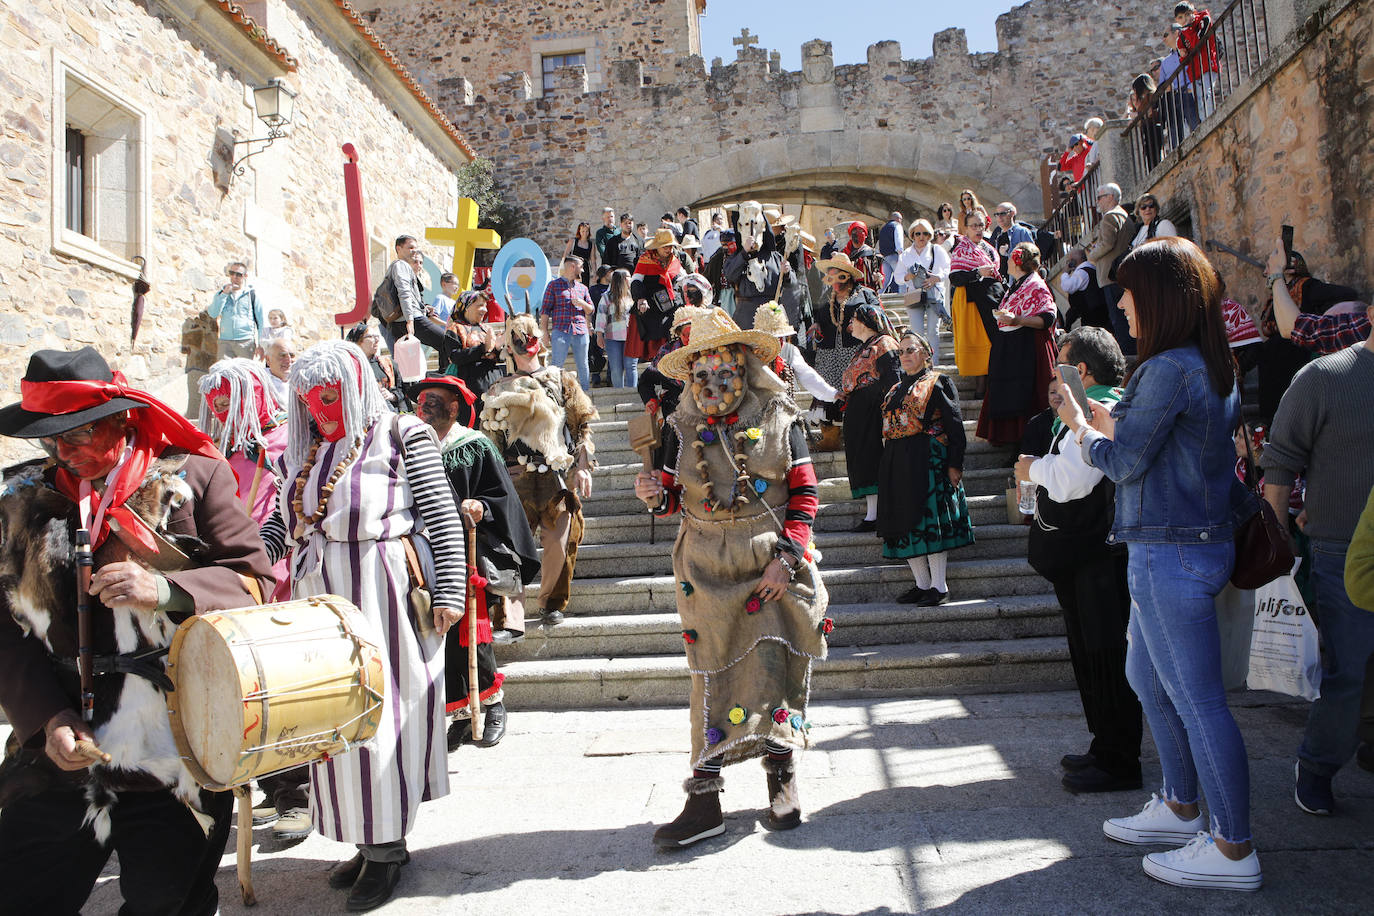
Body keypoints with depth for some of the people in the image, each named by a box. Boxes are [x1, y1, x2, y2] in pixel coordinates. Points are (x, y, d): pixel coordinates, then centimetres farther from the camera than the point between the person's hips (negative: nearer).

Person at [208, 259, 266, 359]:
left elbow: (262, 321, 4)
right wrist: (224, 294, -5)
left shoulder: (252, 294, 6)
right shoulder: (221, 293, 15)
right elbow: (213, 314, 0)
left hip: (246, 342, -2)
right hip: (225, 342, 2)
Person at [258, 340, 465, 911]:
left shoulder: (400, 436, -2)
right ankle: (369, 836, 21)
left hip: (385, 595, -6)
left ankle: (387, 847, 10)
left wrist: (449, 591, -11)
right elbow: (284, 522, 18)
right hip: (318, 595, 6)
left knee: (381, 710, -2)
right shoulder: (301, 451, 16)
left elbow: (442, 517, -5)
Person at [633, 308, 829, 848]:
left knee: (775, 663, 0)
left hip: (774, 565, -1)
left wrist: (786, 556, -9)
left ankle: (781, 774, 21)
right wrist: (655, 496, -11)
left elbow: (804, 493, 0)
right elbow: (676, 497, 12)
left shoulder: (779, 418, -1)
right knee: (713, 673, 2)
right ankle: (704, 797, 9)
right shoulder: (682, 426, 4)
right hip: (708, 570, 1)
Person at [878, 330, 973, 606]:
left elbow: (955, 425, -5)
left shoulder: (938, 382, 1)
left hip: (929, 459, -7)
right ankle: (922, 583, 13)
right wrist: (888, 466, 16)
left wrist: (954, 464, -13)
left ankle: (939, 586, -2)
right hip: (898, 464, 7)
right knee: (905, 521, 5)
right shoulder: (895, 390, 21)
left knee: (929, 518, -9)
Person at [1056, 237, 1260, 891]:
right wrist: (1105, 419, 17)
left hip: (1172, 553, -11)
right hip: (1196, 541, 11)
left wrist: (1079, 426, 2)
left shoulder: (1169, 369, -19)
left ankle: (1234, 850, 14)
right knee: (1146, 677, 22)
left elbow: (1124, 462, -14)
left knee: (1197, 700, 0)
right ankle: (1179, 809, 36)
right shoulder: (1214, 367, 12)